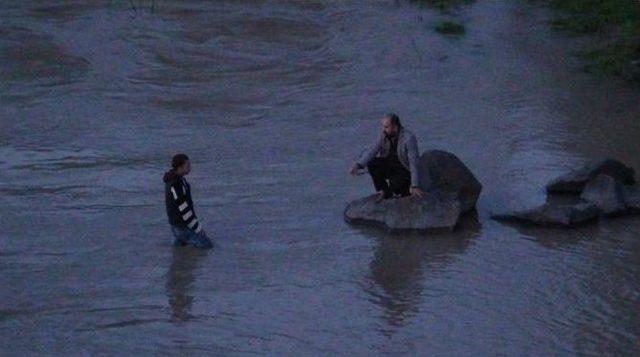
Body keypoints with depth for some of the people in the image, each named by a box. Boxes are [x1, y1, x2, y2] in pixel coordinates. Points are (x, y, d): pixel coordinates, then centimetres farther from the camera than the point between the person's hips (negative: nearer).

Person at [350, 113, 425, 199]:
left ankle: (406, 187, 4)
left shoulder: (409, 138, -24)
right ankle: (384, 191, -3)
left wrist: (415, 186, -31)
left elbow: (413, 163, -27)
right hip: (389, 165, 6)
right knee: (371, 163, -20)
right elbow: (372, 151, -15)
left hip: (404, 170, -6)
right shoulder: (384, 136, -6)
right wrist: (358, 165, -34)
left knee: (394, 186, -34)